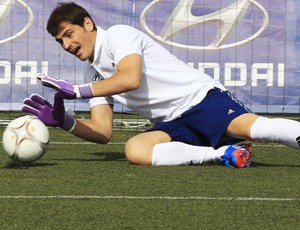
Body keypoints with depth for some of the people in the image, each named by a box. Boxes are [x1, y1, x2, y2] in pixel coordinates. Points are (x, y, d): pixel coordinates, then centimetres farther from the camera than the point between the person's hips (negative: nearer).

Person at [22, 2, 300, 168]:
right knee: (134, 149, -27)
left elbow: (130, 79, -20)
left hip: (201, 97, -6)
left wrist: (76, 91, -17)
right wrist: (63, 121, -2)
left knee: (249, 127, -36)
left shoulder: (118, 34, -2)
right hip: (174, 125, 6)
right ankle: (223, 155, -28)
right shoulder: (93, 75, 21)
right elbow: (103, 131, 15)